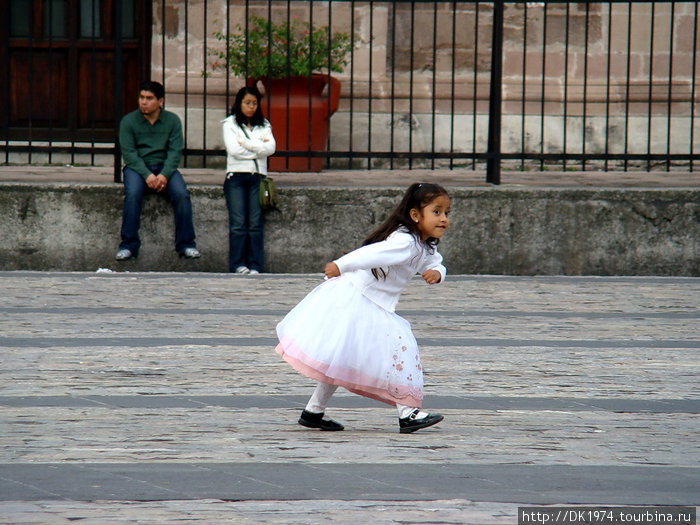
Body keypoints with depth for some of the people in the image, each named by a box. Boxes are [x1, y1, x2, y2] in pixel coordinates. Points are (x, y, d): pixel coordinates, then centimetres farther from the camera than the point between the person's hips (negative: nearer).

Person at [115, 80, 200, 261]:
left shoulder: (172, 120, 6)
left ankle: (186, 244, -17)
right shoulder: (129, 121, 2)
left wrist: (164, 175, -19)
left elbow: (175, 151, -2)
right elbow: (128, 152, -6)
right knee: (132, 194, -32)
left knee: (182, 194, -26)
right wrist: (147, 175, -21)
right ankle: (128, 245, -27)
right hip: (137, 167, -1)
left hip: (164, 166, 1)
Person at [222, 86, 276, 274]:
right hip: (236, 175, -2)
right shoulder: (230, 124, 9)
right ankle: (237, 264, -12)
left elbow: (270, 148, 1)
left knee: (255, 223, -8)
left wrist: (245, 143, -3)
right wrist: (259, 147, 0)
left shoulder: (264, 125, 18)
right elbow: (234, 150, -5)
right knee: (238, 222, -12)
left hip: (257, 176, 2)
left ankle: (255, 265, -10)